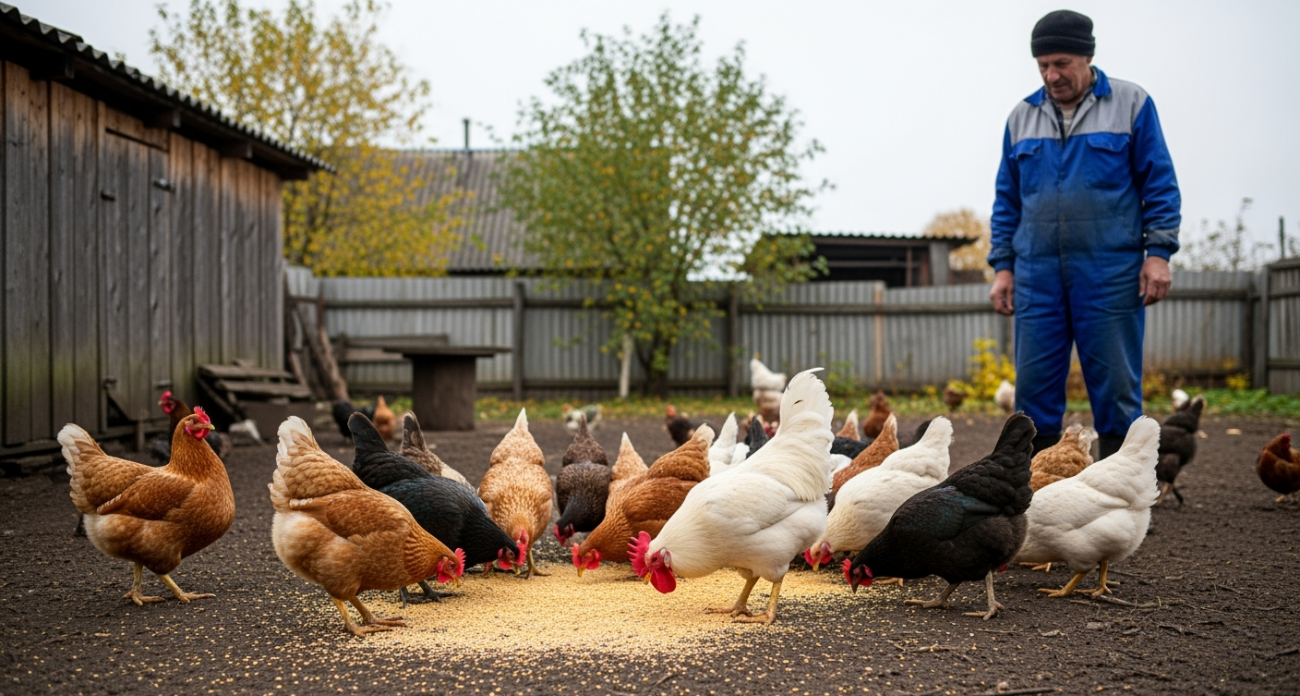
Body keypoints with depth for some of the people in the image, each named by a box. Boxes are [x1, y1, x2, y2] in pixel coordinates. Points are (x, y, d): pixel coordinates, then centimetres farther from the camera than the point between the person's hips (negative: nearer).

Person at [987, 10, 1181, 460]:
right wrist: (1002, 266, 9)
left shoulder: (1131, 103, 4)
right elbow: (1007, 199, 16)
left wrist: (1157, 252, -6)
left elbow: (1159, 183, 2)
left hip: (1110, 274, -3)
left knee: (1116, 389, 1)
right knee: (1034, 390, 2)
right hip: (1037, 275, 3)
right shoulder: (1022, 116, 13)